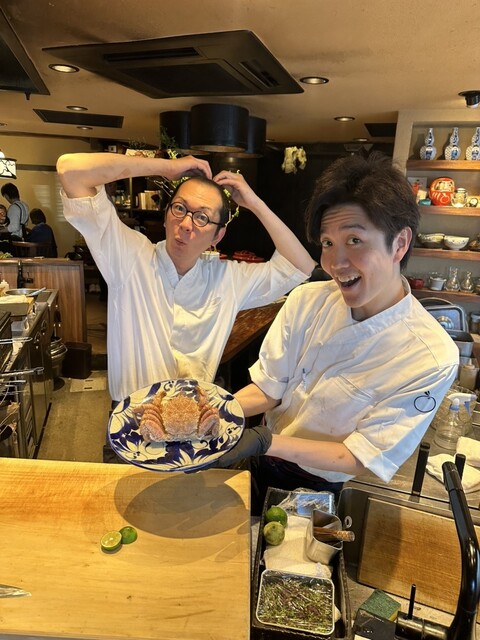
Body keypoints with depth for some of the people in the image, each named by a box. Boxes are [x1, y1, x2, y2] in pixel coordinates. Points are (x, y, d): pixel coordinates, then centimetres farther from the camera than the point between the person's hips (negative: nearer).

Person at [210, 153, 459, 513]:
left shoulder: (433, 358, -27)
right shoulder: (307, 300, -16)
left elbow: (365, 458, -22)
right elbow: (267, 390, -9)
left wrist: (267, 442, -35)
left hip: (320, 492, -3)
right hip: (261, 462, 3)